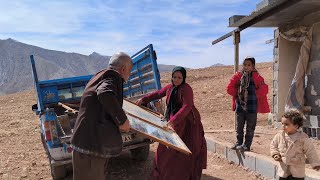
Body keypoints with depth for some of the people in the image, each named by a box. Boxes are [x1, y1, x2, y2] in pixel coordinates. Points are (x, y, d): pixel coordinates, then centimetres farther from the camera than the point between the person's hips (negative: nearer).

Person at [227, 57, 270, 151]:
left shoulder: (256, 77, -7)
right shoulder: (238, 76, 3)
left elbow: (264, 89, -13)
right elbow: (230, 88, 5)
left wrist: (254, 95, -8)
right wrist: (237, 94, -1)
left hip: (251, 107, -3)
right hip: (240, 105, 4)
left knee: (250, 127, 6)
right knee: (239, 127, 14)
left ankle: (247, 145, 15)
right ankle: (239, 142, 26)